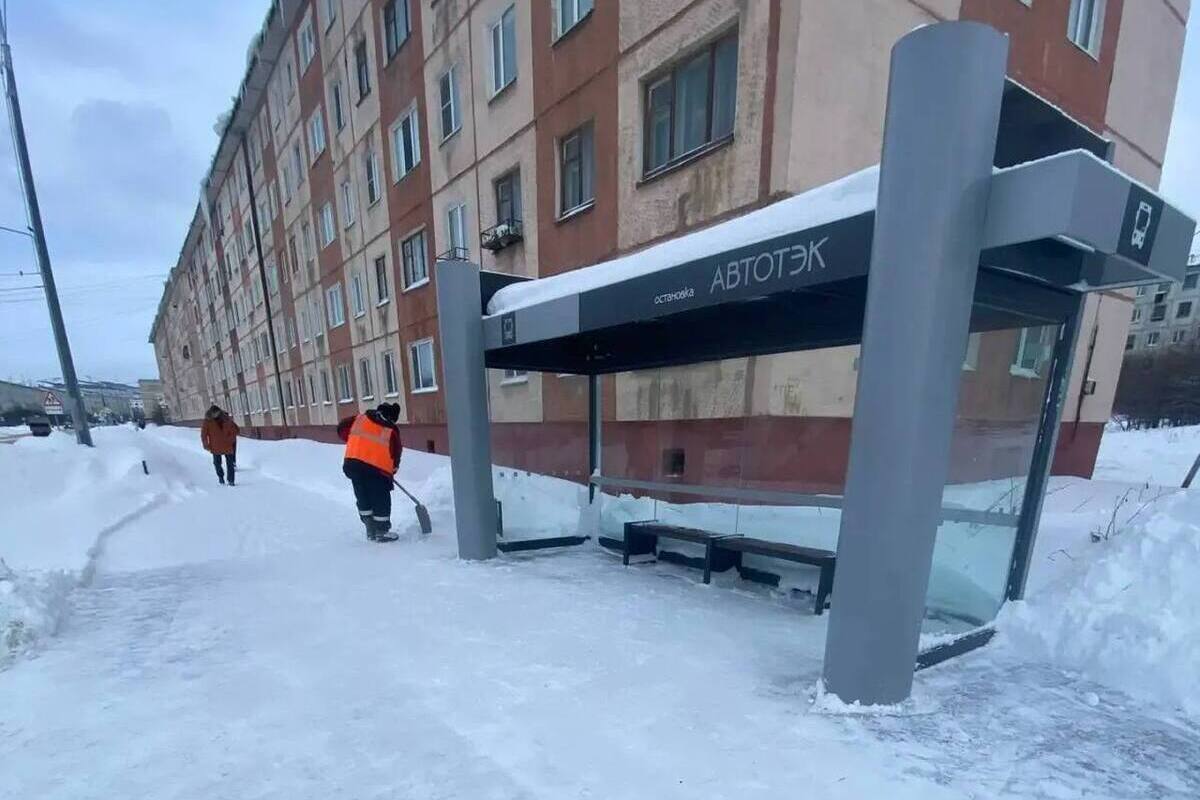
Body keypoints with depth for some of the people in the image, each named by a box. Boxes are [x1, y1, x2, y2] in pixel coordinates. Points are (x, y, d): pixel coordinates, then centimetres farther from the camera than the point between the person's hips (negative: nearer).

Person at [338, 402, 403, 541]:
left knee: (363, 499, 19)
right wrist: (392, 470, 23)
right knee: (381, 501, 9)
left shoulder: (359, 419, 12)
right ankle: (381, 533, 17)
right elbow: (396, 454, 8)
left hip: (353, 463, 5)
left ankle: (370, 531, 28)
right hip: (377, 469, -5)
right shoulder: (391, 431, 4)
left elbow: (342, 428, 20)